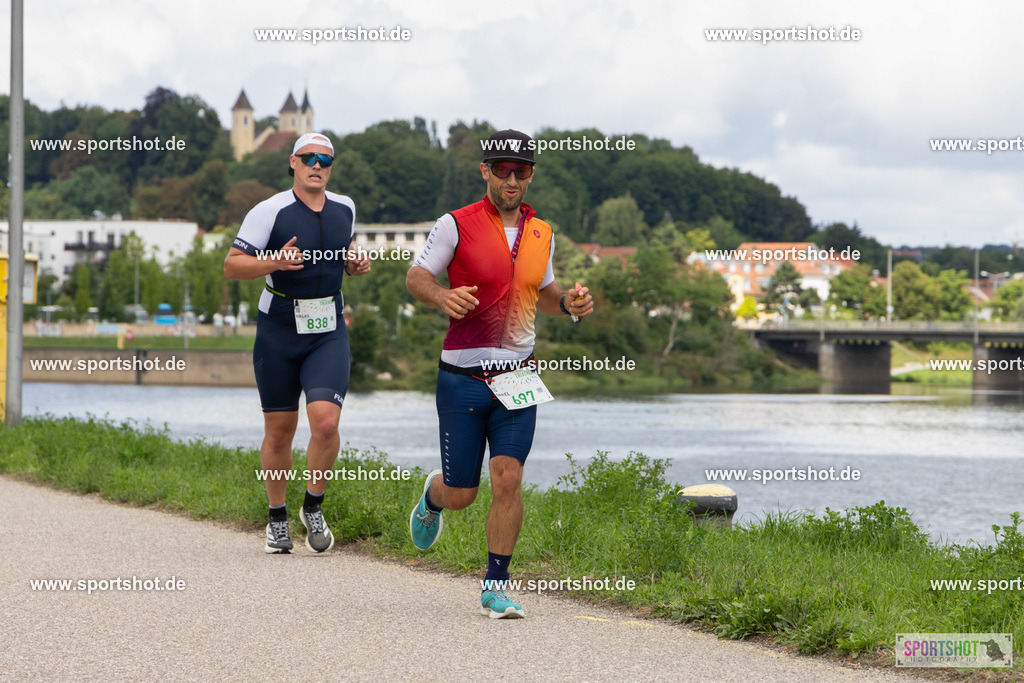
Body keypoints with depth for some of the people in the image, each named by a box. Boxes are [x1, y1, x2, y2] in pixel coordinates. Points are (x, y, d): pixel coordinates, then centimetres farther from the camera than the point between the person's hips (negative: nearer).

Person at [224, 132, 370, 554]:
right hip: (279, 329, -2)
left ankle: (314, 507, 5)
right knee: (279, 431, 5)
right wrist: (275, 261, -25)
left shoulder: (345, 209, 7)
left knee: (325, 420, -17)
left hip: (328, 331, 2)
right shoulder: (271, 212, -8)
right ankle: (278, 519, 23)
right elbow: (231, 266, -8)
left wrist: (356, 264, 4)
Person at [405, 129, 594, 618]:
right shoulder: (457, 225, -4)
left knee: (508, 479, -12)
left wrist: (568, 303, 1)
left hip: (517, 376, 3)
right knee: (461, 495, 3)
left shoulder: (540, 234, 10)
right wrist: (442, 296, -25)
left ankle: (497, 585, -1)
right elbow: (415, 277, -3)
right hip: (462, 376, -3)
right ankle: (433, 496, 40)